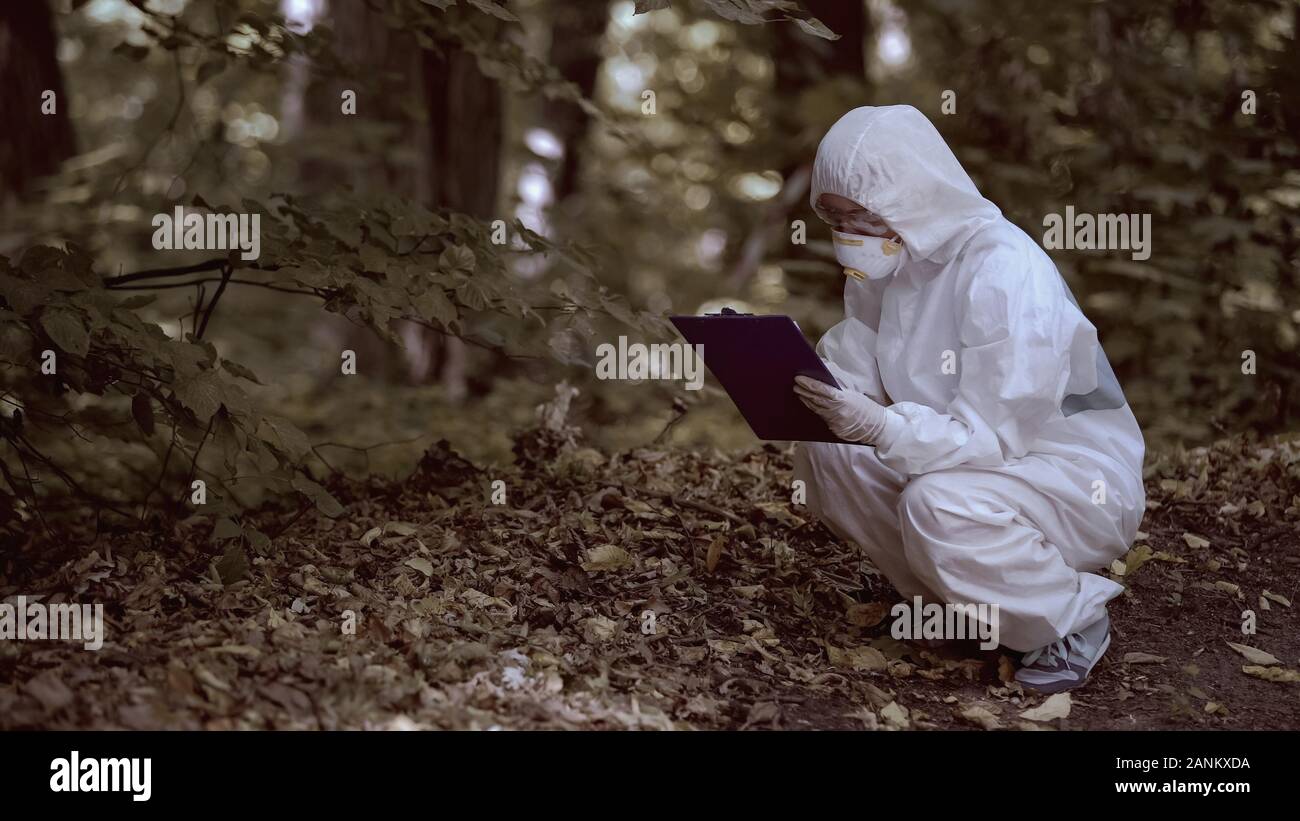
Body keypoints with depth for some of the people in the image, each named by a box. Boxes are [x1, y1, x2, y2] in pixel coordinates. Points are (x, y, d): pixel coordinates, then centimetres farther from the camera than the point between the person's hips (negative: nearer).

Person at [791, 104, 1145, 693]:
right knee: (823, 452, -11)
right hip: (968, 456, 8)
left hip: (1082, 482, -8)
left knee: (938, 505, -35)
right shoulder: (889, 257, -2)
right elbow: (852, 370, -1)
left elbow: (996, 434, -30)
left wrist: (881, 428, -44)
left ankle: (1072, 618, -9)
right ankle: (946, 593, 4)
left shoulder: (1005, 273, -27)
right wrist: (793, 381, -23)